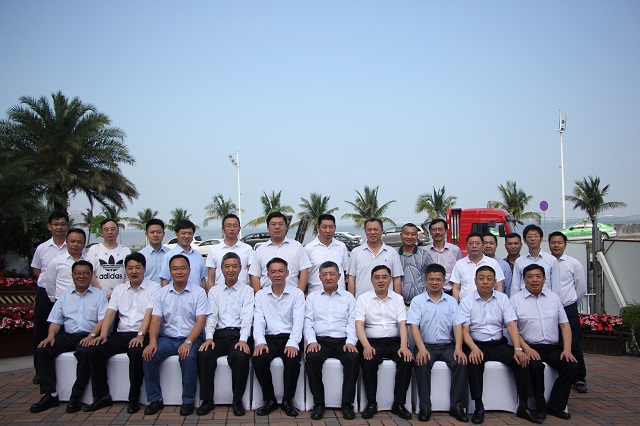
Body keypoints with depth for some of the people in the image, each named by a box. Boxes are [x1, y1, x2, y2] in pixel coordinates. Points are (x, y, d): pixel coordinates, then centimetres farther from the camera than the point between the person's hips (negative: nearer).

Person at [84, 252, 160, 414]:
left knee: (136, 353, -35)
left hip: (141, 335, -5)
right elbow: (110, 313, 8)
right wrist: (103, 334, -9)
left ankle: (134, 399, -17)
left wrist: (140, 335, -23)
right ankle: (102, 396, -6)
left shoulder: (153, 288, 2)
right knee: (93, 351, -16)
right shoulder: (119, 289, 18)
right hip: (121, 334, 5)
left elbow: (149, 314, -10)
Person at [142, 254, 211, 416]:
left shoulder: (198, 292, 0)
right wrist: (152, 342, -16)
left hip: (190, 338, -3)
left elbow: (200, 321, -7)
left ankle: (188, 401, -13)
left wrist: (188, 342, -21)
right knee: (148, 355, -22)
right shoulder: (162, 292, 10)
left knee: (189, 358, -32)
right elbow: (156, 319, 2)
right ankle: (155, 400, -7)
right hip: (167, 338, 3)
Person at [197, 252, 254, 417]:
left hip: (239, 334, -2)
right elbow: (211, 316, 6)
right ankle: (207, 400, -10)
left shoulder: (247, 291, 9)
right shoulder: (214, 291, 17)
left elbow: (247, 317, -4)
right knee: (204, 355, -26)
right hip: (219, 334, 3)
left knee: (241, 357, -32)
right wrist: (209, 338, -11)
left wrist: (243, 340, -19)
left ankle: (237, 400, -12)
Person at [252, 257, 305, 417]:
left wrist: (293, 344, -21)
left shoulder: (297, 293, 4)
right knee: (258, 359, -27)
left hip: (289, 338, -2)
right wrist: (260, 342, -17)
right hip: (269, 338, 2)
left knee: (293, 359, -31)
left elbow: (298, 321, -6)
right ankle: (269, 400, -6)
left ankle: (287, 400, -8)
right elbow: (258, 320, 1)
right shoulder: (260, 295, 10)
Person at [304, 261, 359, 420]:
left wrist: (351, 342, -10)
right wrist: (311, 341, -10)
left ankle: (347, 403, -16)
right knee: (312, 358, -30)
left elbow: (352, 322, 6)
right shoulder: (312, 297, 15)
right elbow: (308, 322, 7)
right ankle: (318, 403, -16)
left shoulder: (348, 297, 14)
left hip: (343, 341, 0)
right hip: (320, 340, 0)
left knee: (353, 358, -30)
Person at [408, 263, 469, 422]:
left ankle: (457, 405, -14)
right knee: (422, 363, -31)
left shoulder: (451, 301, 12)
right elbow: (414, 325, -6)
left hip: (448, 345, 2)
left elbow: (457, 325, 3)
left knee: (461, 362, -25)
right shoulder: (417, 301, 5)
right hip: (426, 345, -2)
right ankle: (424, 406, -20)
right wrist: (422, 348, -20)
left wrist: (458, 348, -13)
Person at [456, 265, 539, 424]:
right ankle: (479, 407, -23)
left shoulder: (503, 299, 6)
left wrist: (518, 349, -17)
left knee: (521, 360, -22)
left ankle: (523, 406, -11)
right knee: (474, 361, -33)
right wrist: (474, 349, -26)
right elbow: (464, 330, -7)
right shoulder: (466, 301, -1)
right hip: (476, 344, -3)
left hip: (499, 344, 3)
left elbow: (511, 325, -3)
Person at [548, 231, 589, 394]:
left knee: (573, 346, -1)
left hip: (568, 310, -1)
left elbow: (582, 288, 10)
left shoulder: (574, 264, 2)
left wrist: (570, 304, 13)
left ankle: (579, 379, 13)